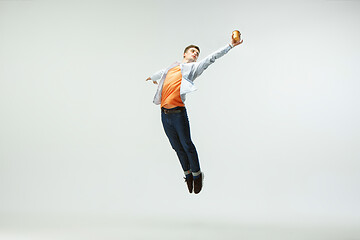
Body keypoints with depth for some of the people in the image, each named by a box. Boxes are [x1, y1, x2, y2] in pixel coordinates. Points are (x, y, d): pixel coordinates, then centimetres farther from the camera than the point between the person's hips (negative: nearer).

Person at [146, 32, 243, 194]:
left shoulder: (194, 67, 8)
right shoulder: (172, 67, 20)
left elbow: (212, 58, 0)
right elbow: (161, 73, 42)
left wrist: (230, 46, -6)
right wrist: (153, 77, 62)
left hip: (178, 113, -4)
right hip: (164, 113, 4)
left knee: (187, 145, -3)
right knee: (177, 147, 10)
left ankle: (197, 174, 13)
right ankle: (187, 174, 22)